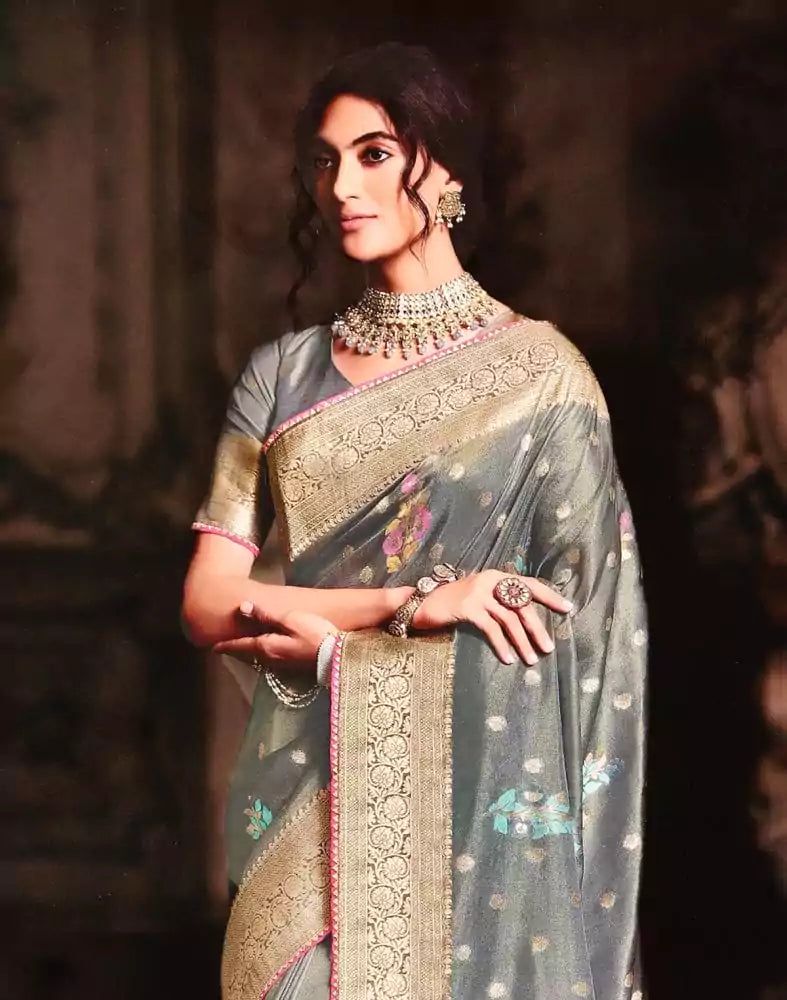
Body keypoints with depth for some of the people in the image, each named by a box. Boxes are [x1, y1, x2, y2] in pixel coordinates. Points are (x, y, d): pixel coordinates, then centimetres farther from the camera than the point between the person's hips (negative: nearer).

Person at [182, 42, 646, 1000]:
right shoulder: (283, 373, 9)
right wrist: (412, 601, -13)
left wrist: (321, 634, -9)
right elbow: (208, 603, 1)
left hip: (471, 795, -2)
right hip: (311, 801, 3)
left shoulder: (536, 369, 0)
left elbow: (572, 625, -6)